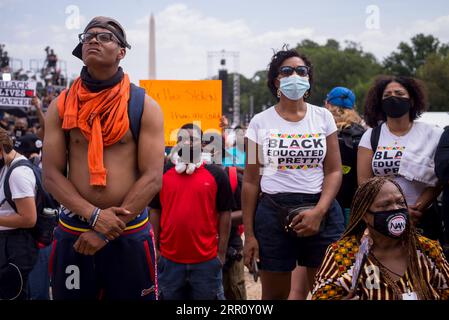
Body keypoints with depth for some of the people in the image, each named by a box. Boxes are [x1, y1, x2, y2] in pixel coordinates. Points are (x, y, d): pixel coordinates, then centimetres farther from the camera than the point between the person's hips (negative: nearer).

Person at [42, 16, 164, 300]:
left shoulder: (144, 106, -2)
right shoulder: (61, 106, 4)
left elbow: (152, 178, -8)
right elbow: (51, 174, -1)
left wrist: (107, 229, -13)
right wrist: (93, 215, -16)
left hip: (129, 233, -2)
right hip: (73, 233, 2)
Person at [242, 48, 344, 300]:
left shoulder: (323, 117, 5)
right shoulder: (260, 122, 3)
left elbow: (334, 171, 1)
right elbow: (251, 181, 3)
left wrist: (318, 211, -15)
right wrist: (249, 233, 0)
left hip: (321, 211, 1)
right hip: (273, 212, 0)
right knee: (275, 294, 8)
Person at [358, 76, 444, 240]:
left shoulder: (432, 134, 1)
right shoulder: (371, 136, 3)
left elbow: (439, 179, -4)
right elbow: (364, 180, -3)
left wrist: (418, 208, -17)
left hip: (424, 218, 0)